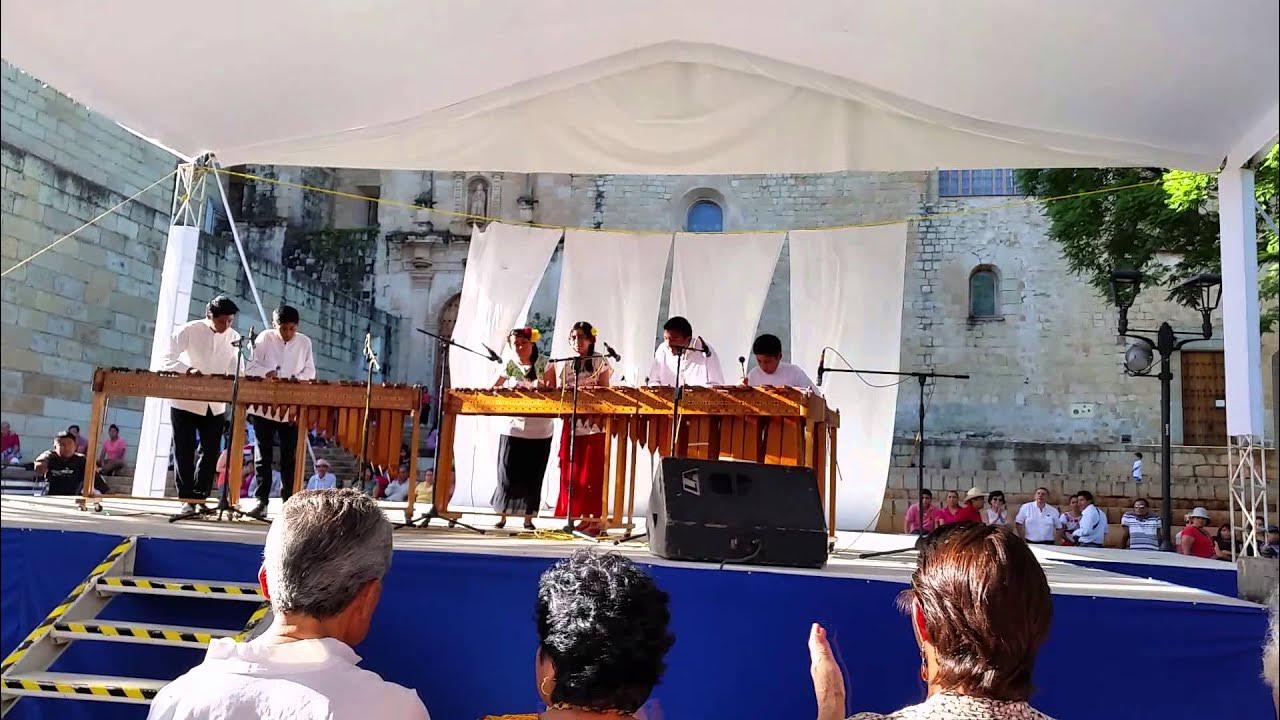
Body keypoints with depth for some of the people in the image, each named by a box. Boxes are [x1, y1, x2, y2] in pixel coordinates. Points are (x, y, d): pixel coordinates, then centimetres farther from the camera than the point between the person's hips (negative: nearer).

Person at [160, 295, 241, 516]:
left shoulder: (233, 337, 3)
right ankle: (187, 500, 6)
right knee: (185, 453, 0)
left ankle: (200, 498, 14)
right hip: (185, 404, -3)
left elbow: (235, 369, 8)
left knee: (211, 453, 4)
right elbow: (166, 361, -10)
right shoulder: (188, 331, -8)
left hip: (215, 405, 4)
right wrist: (188, 369, -29)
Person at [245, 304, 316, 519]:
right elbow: (250, 366, -1)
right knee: (264, 455, 3)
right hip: (264, 406, -1)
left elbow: (310, 372, 6)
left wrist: (297, 379, -15)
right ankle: (261, 501, 7)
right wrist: (266, 372, -21)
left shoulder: (304, 342, 4)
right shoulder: (264, 338, 0)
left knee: (290, 457, 3)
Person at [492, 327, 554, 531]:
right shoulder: (510, 366, 5)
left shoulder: (544, 363, 0)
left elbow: (552, 391, -5)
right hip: (513, 428, 1)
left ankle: (528, 518, 13)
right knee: (507, 474, 0)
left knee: (533, 476, 4)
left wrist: (541, 387, -25)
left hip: (540, 431, -1)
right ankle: (502, 516, 12)